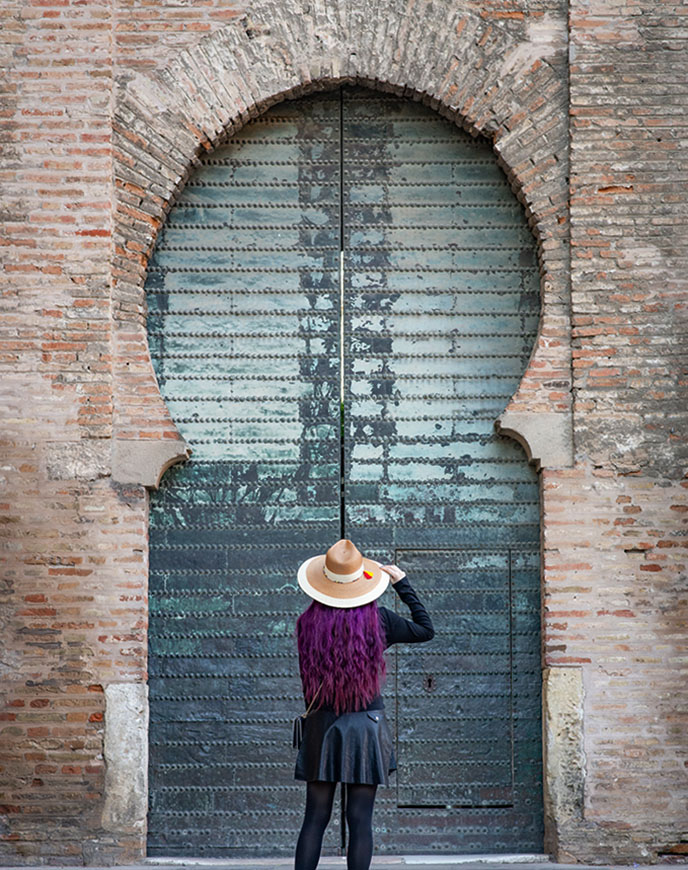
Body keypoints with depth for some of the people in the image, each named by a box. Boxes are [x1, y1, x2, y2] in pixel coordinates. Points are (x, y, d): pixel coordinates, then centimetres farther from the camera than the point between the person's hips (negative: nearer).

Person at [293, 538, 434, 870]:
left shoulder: (307, 622, -6)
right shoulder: (377, 620, -7)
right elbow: (425, 629, 9)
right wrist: (401, 582, 13)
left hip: (321, 727, 1)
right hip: (365, 729, -1)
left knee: (315, 818, 7)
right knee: (360, 819, 1)